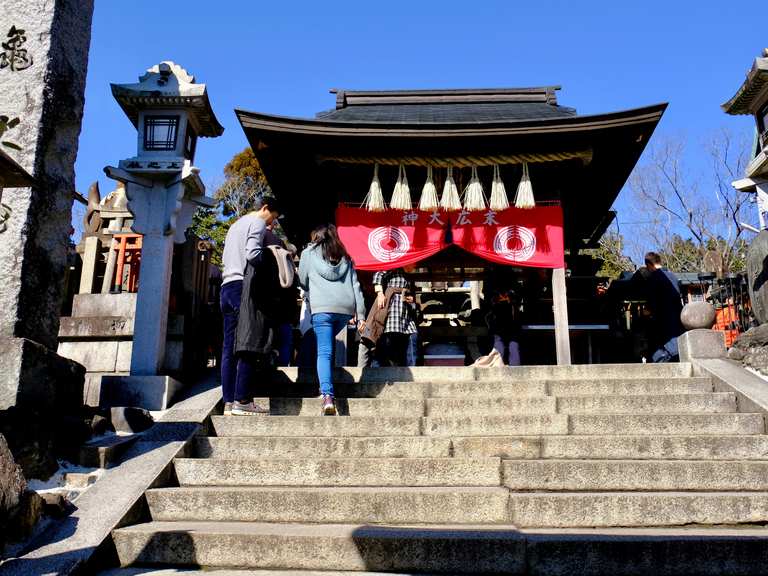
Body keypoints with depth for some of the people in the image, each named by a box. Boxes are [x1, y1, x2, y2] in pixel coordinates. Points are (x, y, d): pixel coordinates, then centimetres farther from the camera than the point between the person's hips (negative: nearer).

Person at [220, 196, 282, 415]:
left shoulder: (235, 225, 28)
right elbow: (252, 253, -15)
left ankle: (228, 402, 3)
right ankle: (242, 400, -12)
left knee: (229, 346, 4)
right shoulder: (257, 223, 0)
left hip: (226, 286, 9)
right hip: (244, 285, -9)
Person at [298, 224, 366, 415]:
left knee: (324, 352, -7)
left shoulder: (308, 253, 15)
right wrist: (361, 315, 12)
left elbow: (303, 282, 21)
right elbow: (355, 286, 14)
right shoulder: (345, 258, 22)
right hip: (346, 308, 4)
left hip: (322, 308, -3)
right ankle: (325, 385, 14)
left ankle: (328, 396, -22)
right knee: (328, 343, 22)